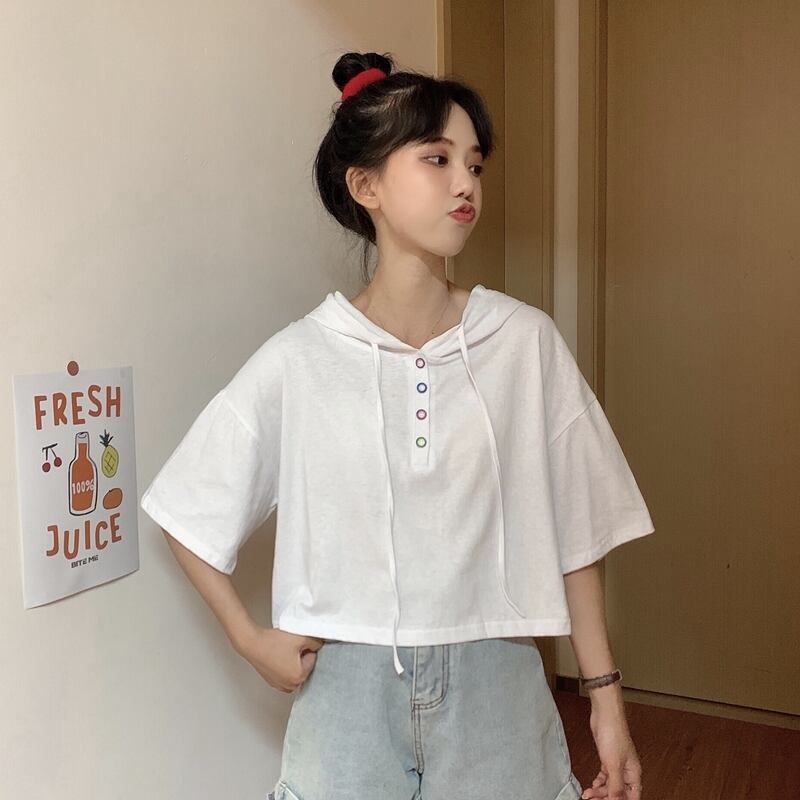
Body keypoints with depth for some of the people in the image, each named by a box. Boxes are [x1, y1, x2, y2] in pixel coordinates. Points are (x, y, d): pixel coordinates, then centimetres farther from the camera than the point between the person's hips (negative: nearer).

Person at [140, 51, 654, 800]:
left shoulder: (525, 341, -7)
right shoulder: (297, 361, -9)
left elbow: (571, 533, -1)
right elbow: (187, 515, 3)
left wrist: (605, 694, 2)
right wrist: (251, 640, -2)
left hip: (496, 688, 1)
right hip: (350, 689, 0)